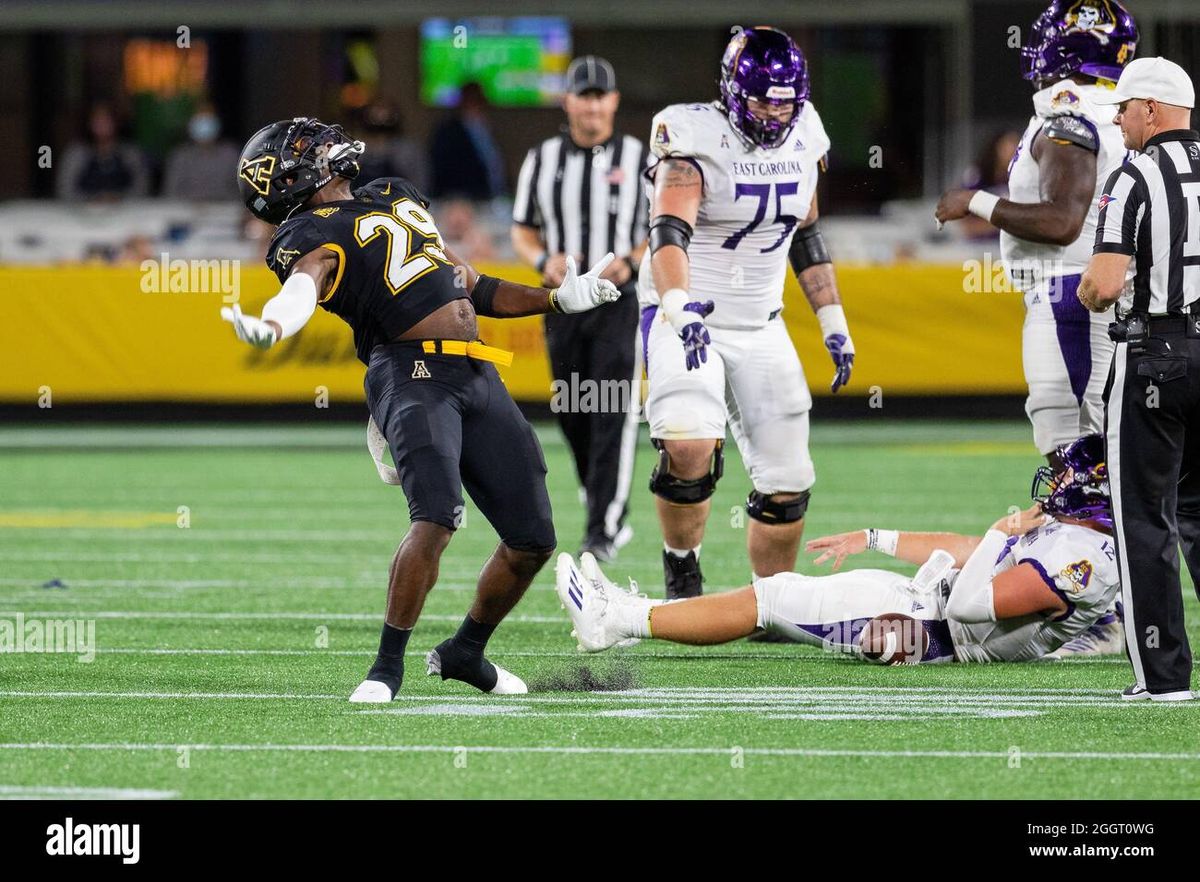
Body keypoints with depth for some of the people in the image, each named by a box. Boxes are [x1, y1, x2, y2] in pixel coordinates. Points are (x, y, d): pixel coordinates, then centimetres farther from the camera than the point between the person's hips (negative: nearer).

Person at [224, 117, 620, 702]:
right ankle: (388, 667, -15)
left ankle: (465, 653, 26)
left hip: (478, 378, 8)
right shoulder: (316, 235, -1)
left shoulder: (397, 197, 26)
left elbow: (471, 289, 32)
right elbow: (304, 280, -25)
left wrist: (559, 300, 29)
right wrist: (271, 326, -47)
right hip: (413, 375, -8)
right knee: (437, 517, -26)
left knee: (532, 539, 6)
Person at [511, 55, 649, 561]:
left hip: (621, 298, -4)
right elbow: (523, 231, 12)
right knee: (574, 419, 8)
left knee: (613, 419, -12)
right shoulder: (542, 160, 8)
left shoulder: (639, 159, 0)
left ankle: (603, 531, -14)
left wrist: (631, 263, -16)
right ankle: (613, 516, 26)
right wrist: (545, 261, -9)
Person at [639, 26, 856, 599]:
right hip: (686, 319, -6)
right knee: (689, 449, -28)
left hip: (760, 327, 6)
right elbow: (668, 232, -31)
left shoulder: (802, 138, 4)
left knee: (787, 483, 3)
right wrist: (679, 307, -48)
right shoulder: (697, 141, -16)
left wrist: (834, 326, 15)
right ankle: (681, 566, -3)